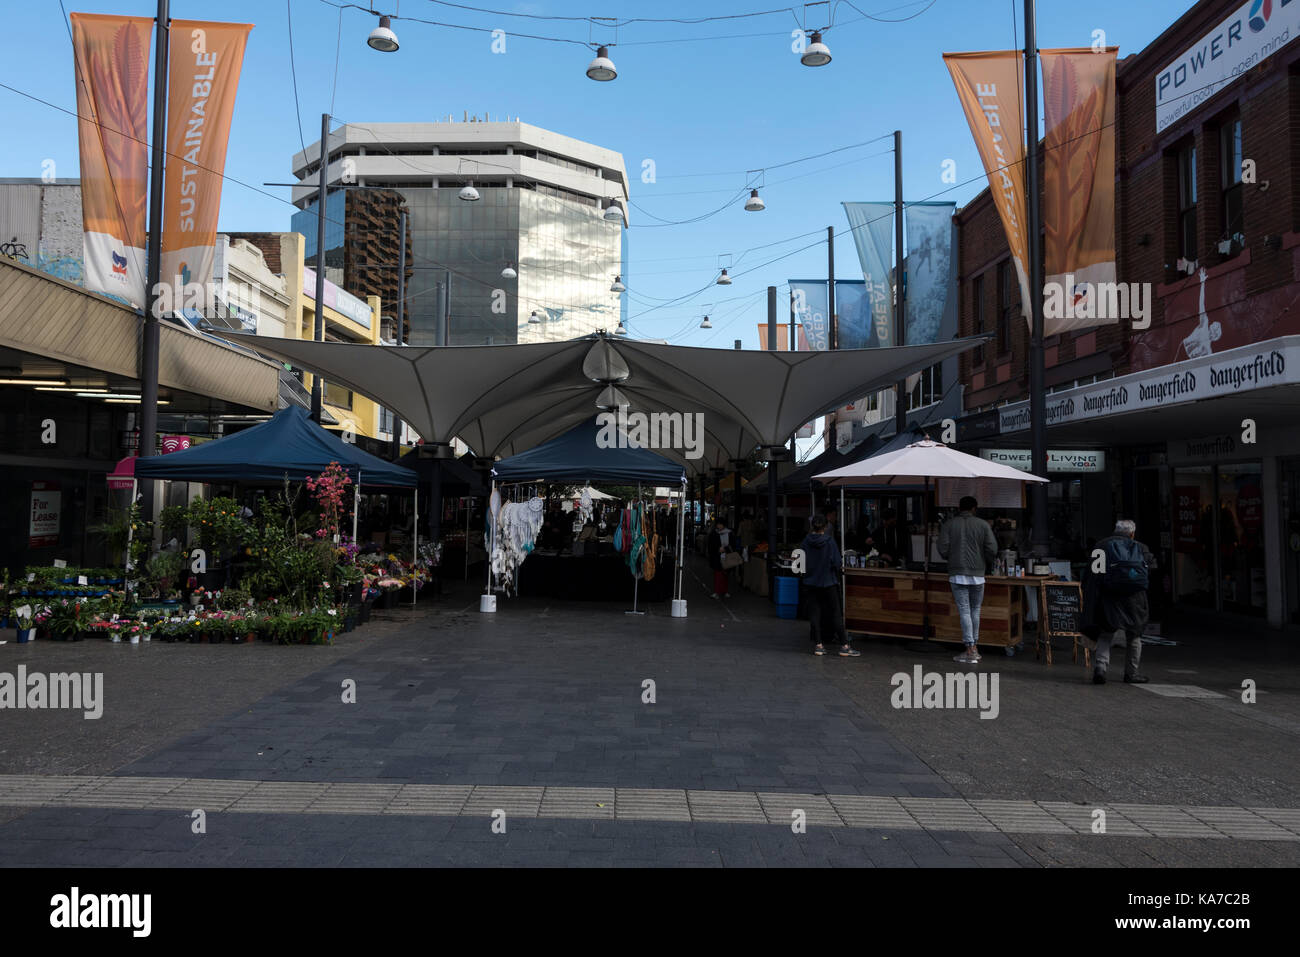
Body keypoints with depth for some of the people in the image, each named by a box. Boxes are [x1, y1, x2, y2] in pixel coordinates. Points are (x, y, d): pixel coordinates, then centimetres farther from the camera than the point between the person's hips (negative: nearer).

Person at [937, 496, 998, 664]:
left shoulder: (949, 524, 1)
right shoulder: (983, 525, 2)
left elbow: (943, 549, -5)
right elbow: (992, 549, -4)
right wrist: (985, 564, 14)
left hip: (957, 574, -1)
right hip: (977, 574, 1)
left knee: (964, 611, -1)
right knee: (975, 610, 14)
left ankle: (970, 651, -4)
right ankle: (974, 647, 19)